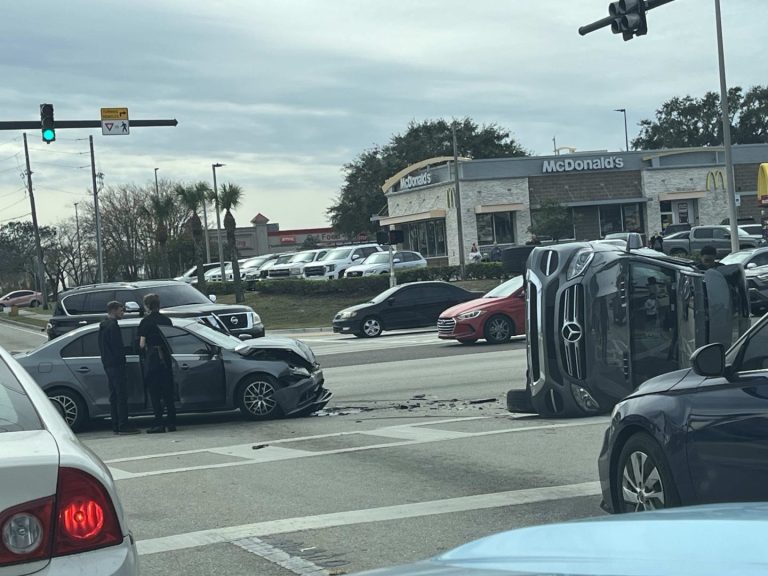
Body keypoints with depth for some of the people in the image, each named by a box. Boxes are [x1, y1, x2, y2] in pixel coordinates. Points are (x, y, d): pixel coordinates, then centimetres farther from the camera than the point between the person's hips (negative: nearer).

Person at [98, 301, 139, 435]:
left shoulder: (103, 326, 18)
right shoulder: (113, 325, -13)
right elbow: (117, 347, -17)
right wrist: (121, 363, -15)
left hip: (107, 365, 10)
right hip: (115, 365, -10)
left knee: (114, 396, 11)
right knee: (121, 395, -9)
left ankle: (116, 426, 12)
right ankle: (123, 426, -11)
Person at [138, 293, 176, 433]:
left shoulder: (146, 321, -7)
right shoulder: (166, 320, 8)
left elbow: (142, 344, -8)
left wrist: (144, 348, 12)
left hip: (152, 358, -5)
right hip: (165, 358, 5)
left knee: (154, 393, 0)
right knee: (168, 392, 10)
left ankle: (159, 424, -3)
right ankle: (171, 423, 10)